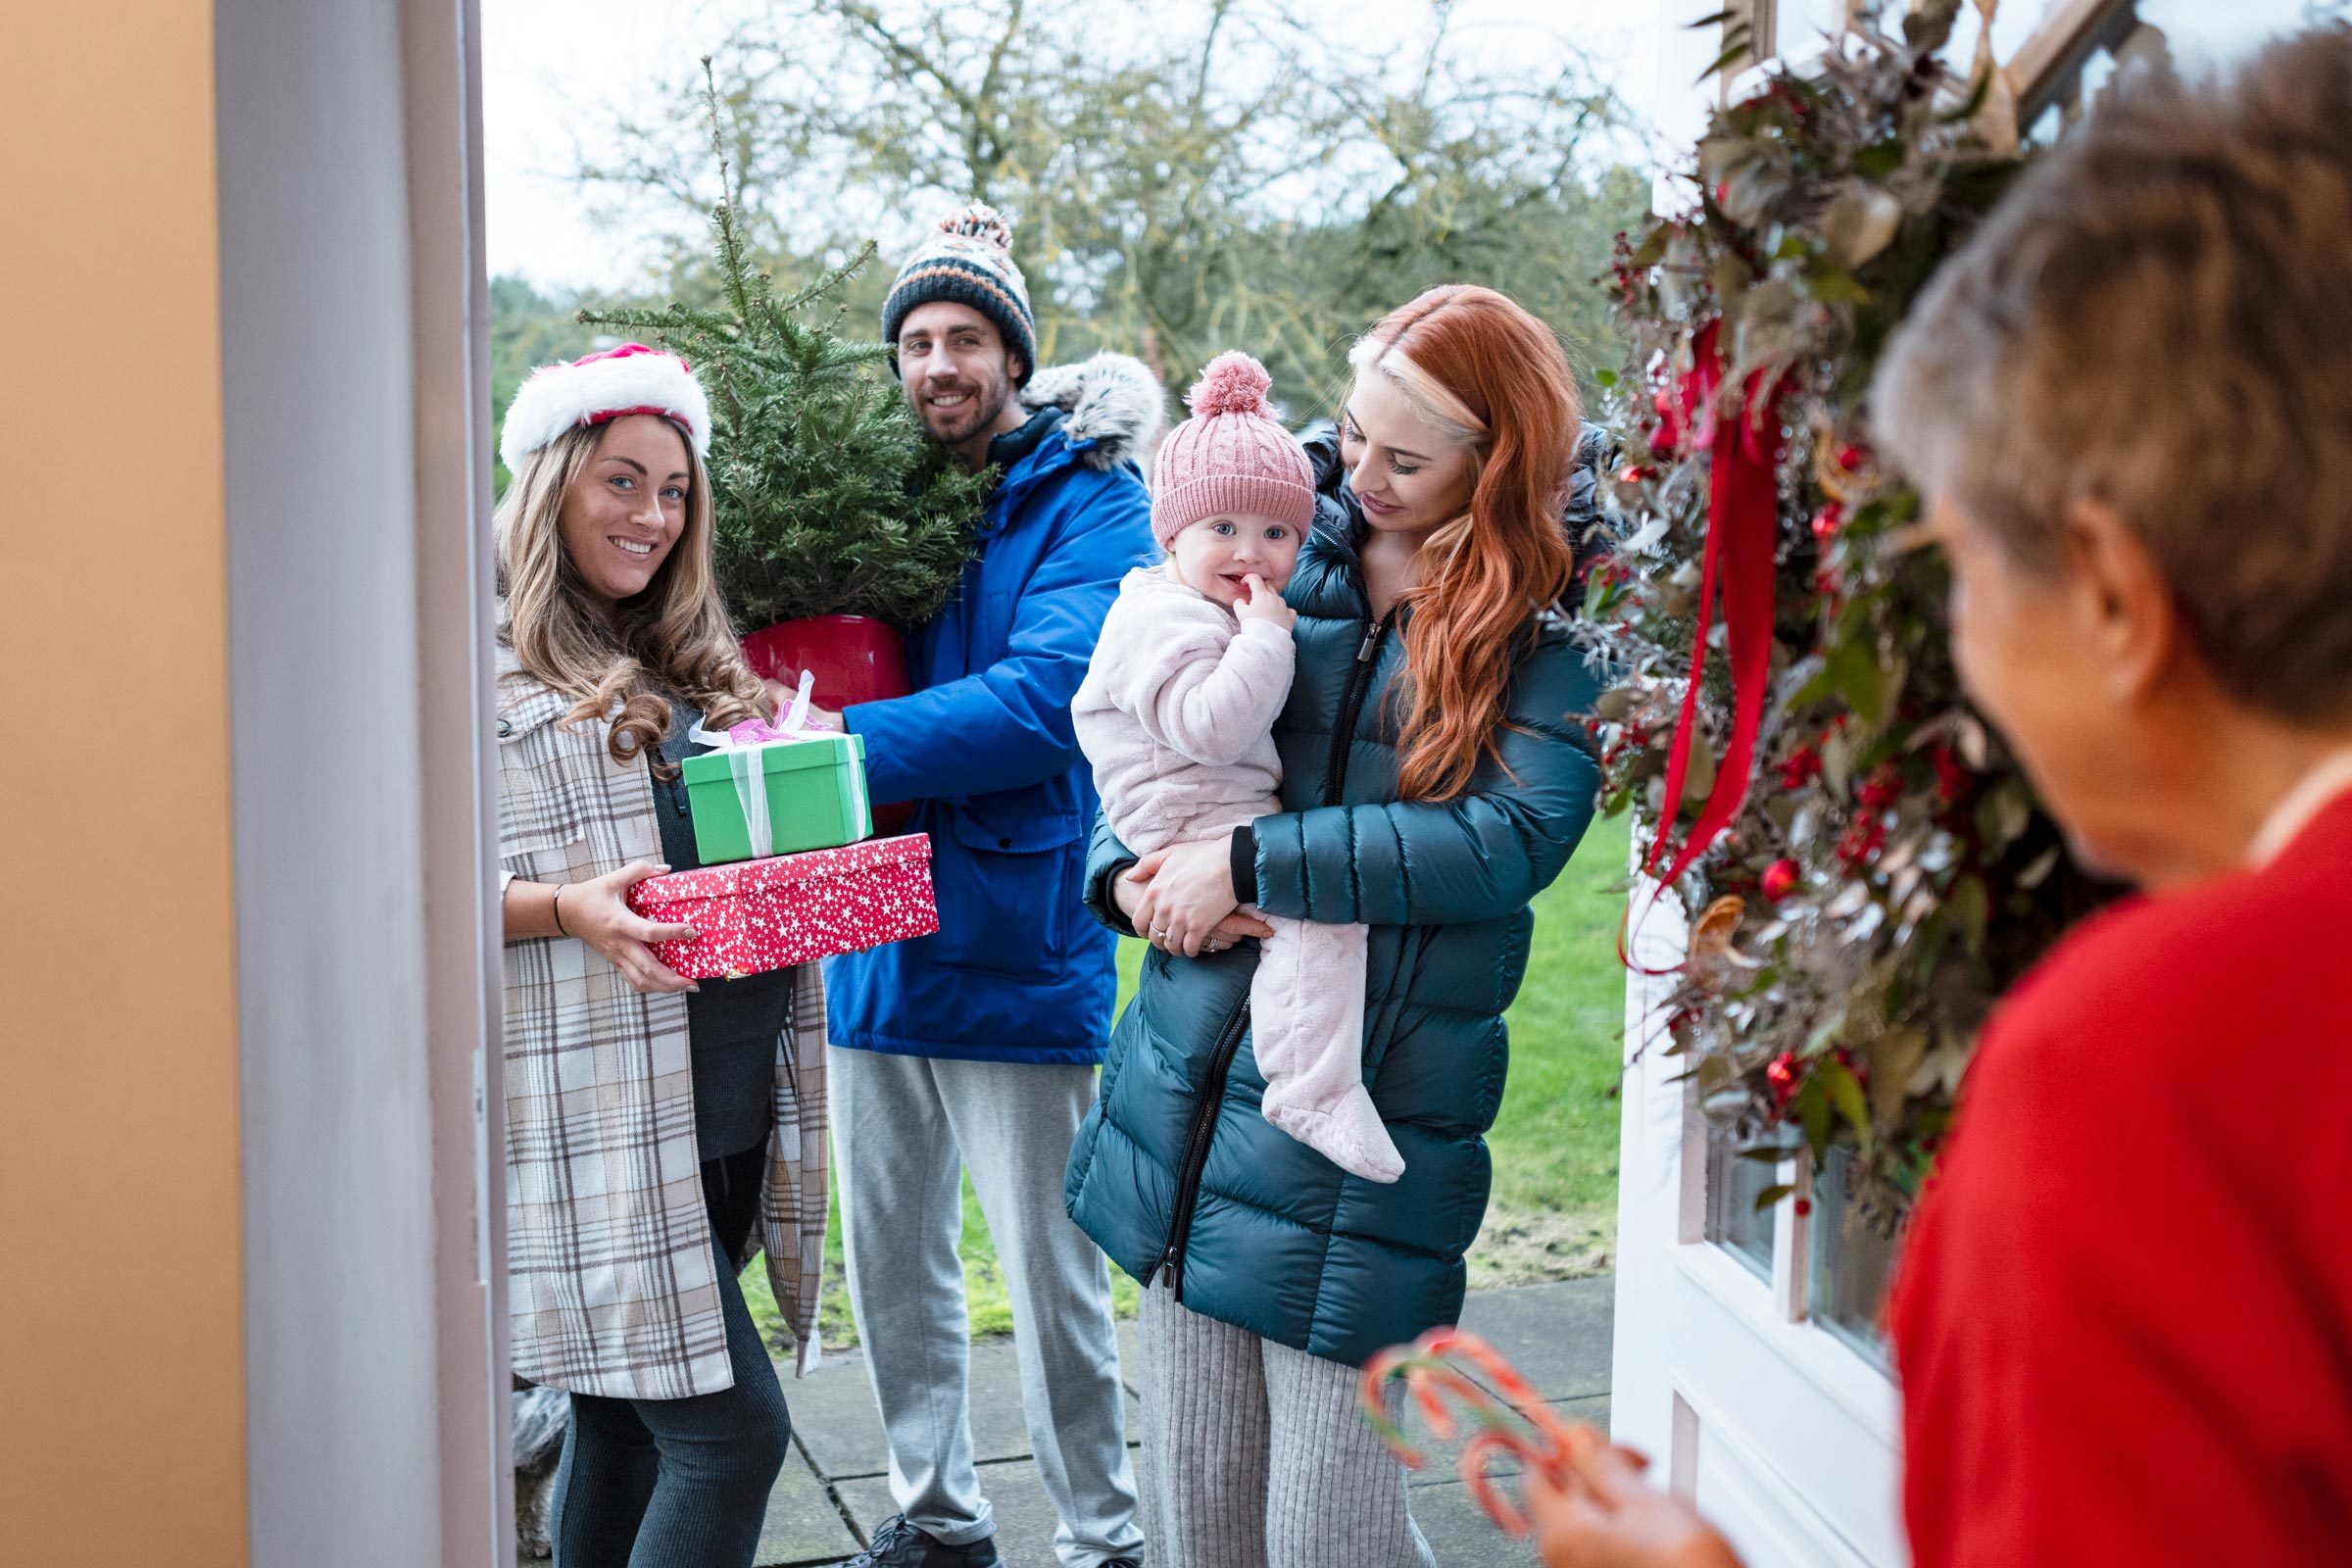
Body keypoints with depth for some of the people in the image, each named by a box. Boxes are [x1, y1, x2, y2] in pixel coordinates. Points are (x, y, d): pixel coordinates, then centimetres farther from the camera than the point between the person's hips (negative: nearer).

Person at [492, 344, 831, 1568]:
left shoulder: (697, 668, 19)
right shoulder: (487, 666, -4)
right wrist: (570, 908, -23)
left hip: (731, 1098, 7)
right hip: (599, 1111, -7)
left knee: (627, 1419, 15)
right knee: (732, 1427, -12)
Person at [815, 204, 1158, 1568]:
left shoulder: (1087, 503, -8)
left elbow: (1045, 699, -21)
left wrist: (841, 744, -25)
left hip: (1018, 948, -5)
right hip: (876, 942, 5)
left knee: (1054, 1280, 3)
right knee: (892, 1262, 16)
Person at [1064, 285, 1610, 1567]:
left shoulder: (1559, 615, -7)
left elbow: (1515, 837, -19)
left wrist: (1254, 861, -19)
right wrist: (1128, 870, -6)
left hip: (1367, 1115, -5)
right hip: (1190, 1078, 5)